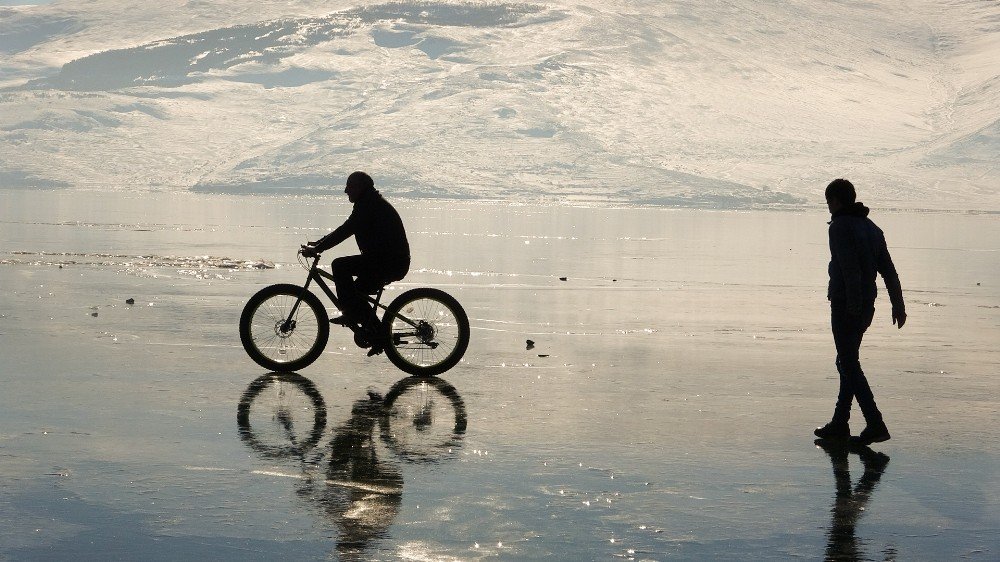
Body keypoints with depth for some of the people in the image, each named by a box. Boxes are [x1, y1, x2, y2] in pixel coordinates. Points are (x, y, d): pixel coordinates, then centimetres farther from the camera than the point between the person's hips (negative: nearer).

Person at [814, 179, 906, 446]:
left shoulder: (840, 227, -12)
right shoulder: (871, 227, 14)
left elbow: (851, 271, -22)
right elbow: (889, 270, 12)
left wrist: (854, 307, -23)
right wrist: (898, 304, 12)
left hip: (845, 306, -9)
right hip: (866, 307, 9)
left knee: (849, 365, -6)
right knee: (848, 361, 16)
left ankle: (875, 425, -12)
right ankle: (839, 424, 22)